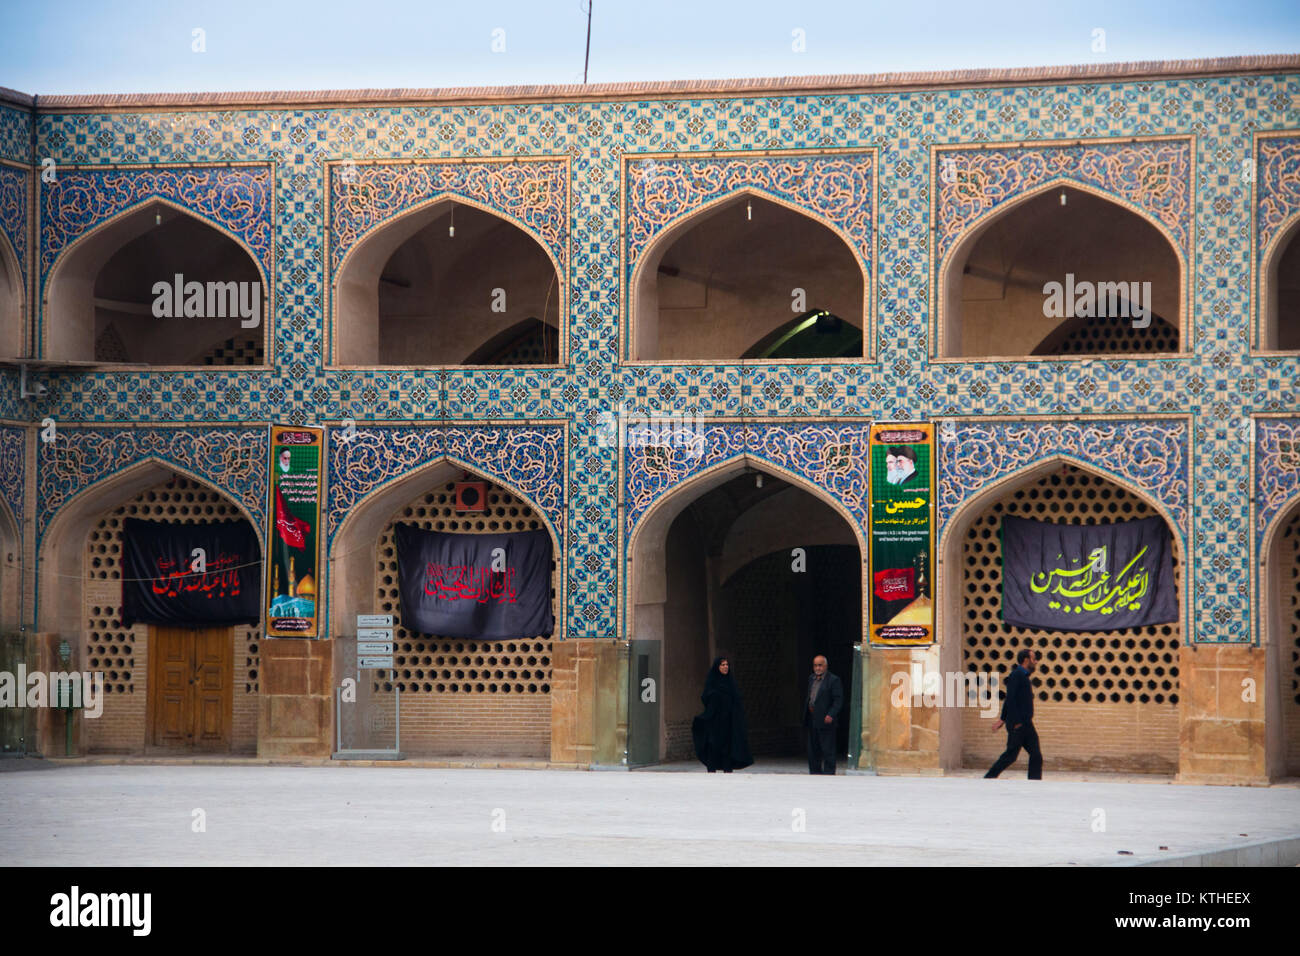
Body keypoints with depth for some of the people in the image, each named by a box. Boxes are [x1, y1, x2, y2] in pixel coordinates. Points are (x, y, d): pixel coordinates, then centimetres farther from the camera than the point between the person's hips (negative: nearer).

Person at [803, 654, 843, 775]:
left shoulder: (833, 680, -8)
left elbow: (838, 700, -12)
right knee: (813, 750, 12)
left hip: (825, 720, -8)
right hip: (812, 721, 8)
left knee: (828, 750, -6)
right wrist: (805, 713, 15)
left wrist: (831, 715, -23)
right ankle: (815, 774, 20)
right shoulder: (811, 678, 15)